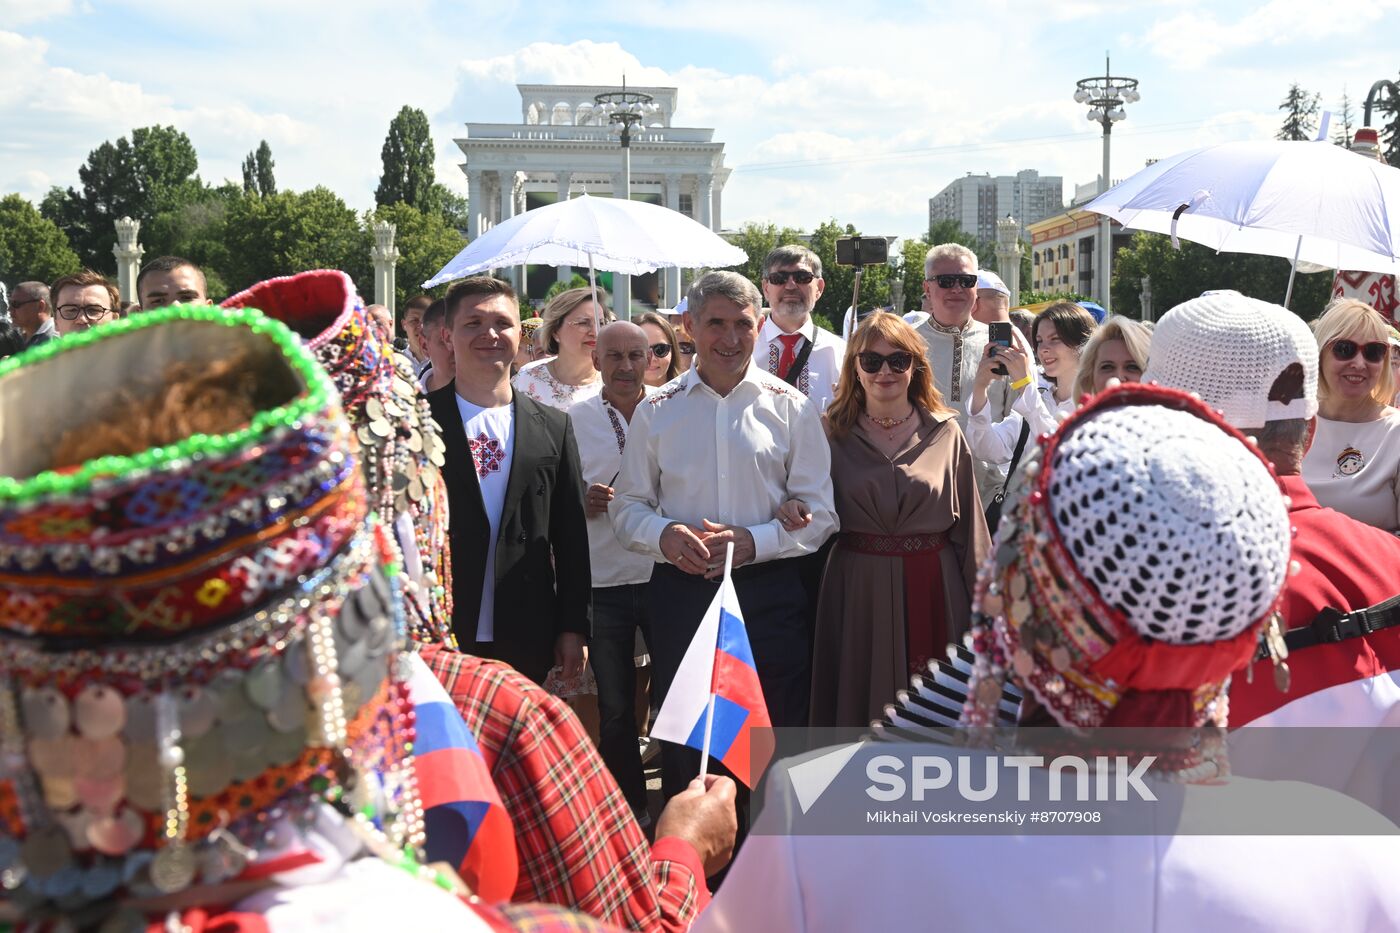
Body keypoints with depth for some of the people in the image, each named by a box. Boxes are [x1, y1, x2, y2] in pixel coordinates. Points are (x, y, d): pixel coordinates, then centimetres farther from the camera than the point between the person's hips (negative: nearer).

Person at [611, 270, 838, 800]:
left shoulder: (791, 408, 3)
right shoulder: (656, 412, 6)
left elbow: (819, 513, 1)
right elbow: (627, 507, 8)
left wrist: (752, 541, -16)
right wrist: (665, 535, -14)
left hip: (768, 594, -1)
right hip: (680, 593, 1)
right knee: (682, 746, 11)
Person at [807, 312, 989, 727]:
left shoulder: (945, 432, 3)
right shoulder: (834, 435, 2)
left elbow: (969, 523, 3)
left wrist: (981, 602, 2)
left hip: (934, 590, 0)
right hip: (859, 592, 0)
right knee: (861, 701, 9)